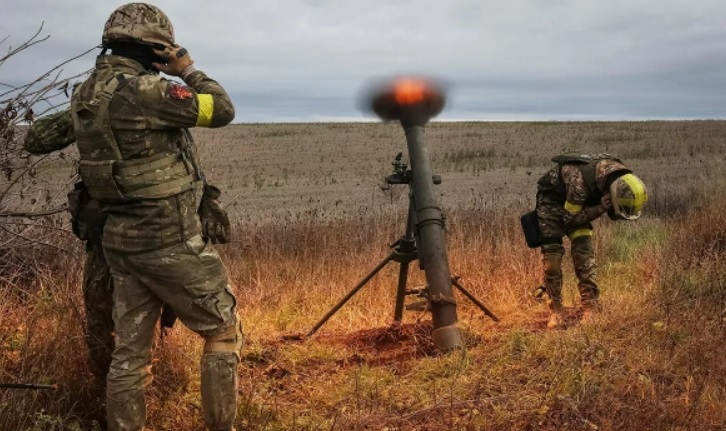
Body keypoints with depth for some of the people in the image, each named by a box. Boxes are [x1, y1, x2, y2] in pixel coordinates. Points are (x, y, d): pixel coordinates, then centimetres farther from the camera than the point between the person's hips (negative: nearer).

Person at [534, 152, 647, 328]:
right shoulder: (581, 181, -41)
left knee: (584, 252, -9)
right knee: (552, 255, -11)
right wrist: (600, 209, -36)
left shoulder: (620, 177, -20)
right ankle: (555, 311, 0)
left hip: (578, 203, 5)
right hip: (551, 197, -5)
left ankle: (590, 309, -6)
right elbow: (570, 218, -26)